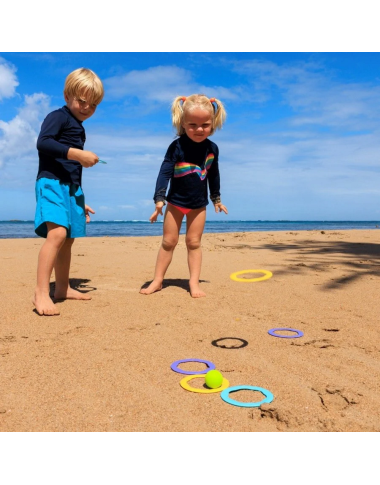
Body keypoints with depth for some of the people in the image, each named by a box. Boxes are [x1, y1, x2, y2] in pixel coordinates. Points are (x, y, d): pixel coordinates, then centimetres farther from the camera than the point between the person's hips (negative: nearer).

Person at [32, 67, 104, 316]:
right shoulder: (58, 116, -2)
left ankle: (63, 288, 23)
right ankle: (41, 293, -25)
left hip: (71, 186, 9)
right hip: (52, 182, -9)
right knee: (57, 233, -25)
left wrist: (80, 200, 26)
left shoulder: (79, 129, 23)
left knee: (68, 238, 12)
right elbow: (43, 142, -21)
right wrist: (78, 154, -25)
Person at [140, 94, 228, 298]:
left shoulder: (212, 148, -5)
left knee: (193, 242, 6)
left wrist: (216, 198, 14)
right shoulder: (177, 146, -17)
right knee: (168, 241, 6)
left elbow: (213, 175, 8)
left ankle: (194, 282, 11)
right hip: (175, 201, -2)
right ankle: (157, 281, 14)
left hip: (199, 204, 2)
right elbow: (164, 172, -21)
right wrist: (159, 199, -29)